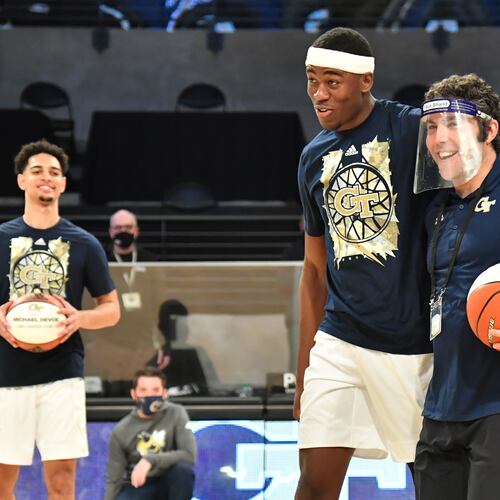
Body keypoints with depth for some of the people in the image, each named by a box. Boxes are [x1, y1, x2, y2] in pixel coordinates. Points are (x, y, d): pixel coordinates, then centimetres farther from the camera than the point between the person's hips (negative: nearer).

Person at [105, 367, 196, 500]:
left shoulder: (175, 414, -10)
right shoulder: (121, 431, -7)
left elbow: (189, 455, -23)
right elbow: (114, 480, -4)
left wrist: (151, 461, -33)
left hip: (168, 485, 0)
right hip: (137, 488, 0)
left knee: (183, 468, -34)